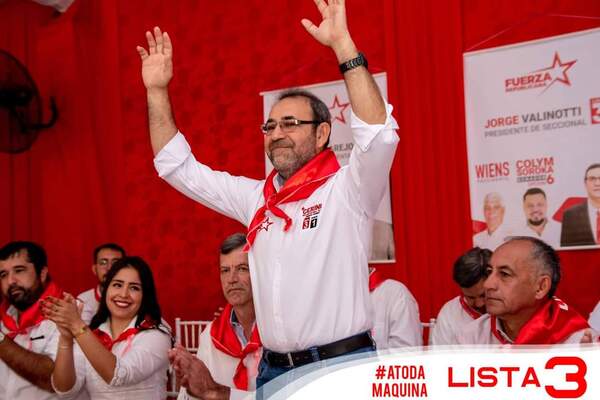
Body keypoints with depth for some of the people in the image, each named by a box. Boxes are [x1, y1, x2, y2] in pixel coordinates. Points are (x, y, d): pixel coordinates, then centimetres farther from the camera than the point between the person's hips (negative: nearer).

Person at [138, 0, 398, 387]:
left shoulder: (346, 189, -7)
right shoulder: (256, 197, 10)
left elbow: (379, 134, -26)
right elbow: (178, 166, 16)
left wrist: (343, 44, -28)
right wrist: (157, 92, 8)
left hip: (342, 368, -5)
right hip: (273, 369, 6)